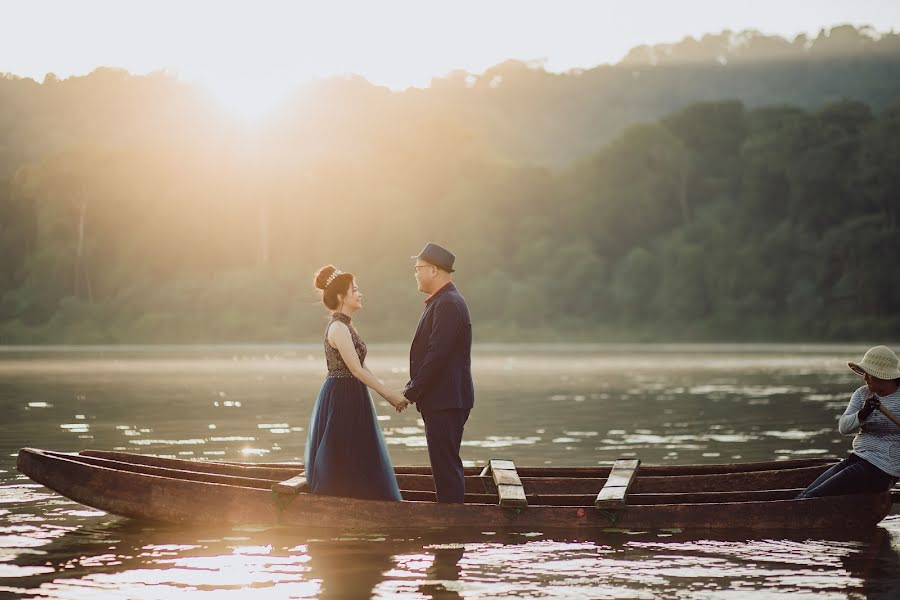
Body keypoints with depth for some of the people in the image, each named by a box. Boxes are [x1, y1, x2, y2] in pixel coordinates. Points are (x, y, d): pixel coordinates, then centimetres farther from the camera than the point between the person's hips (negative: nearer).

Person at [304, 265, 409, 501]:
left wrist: (388, 395, 10)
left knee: (357, 466, 11)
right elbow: (356, 370, -19)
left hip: (349, 399, 10)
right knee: (344, 464, -4)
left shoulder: (345, 326, 14)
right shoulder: (338, 328, -16)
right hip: (342, 400, -10)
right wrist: (390, 394, -15)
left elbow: (360, 367, 16)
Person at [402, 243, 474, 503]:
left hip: (446, 401, -10)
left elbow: (437, 355, -22)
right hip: (442, 400, 10)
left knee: (446, 466, -9)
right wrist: (412, 388, 11)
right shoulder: (441, 302, 17)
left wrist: (412, 392, -15)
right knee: (446, 465, 13)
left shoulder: (448, 304, -16)